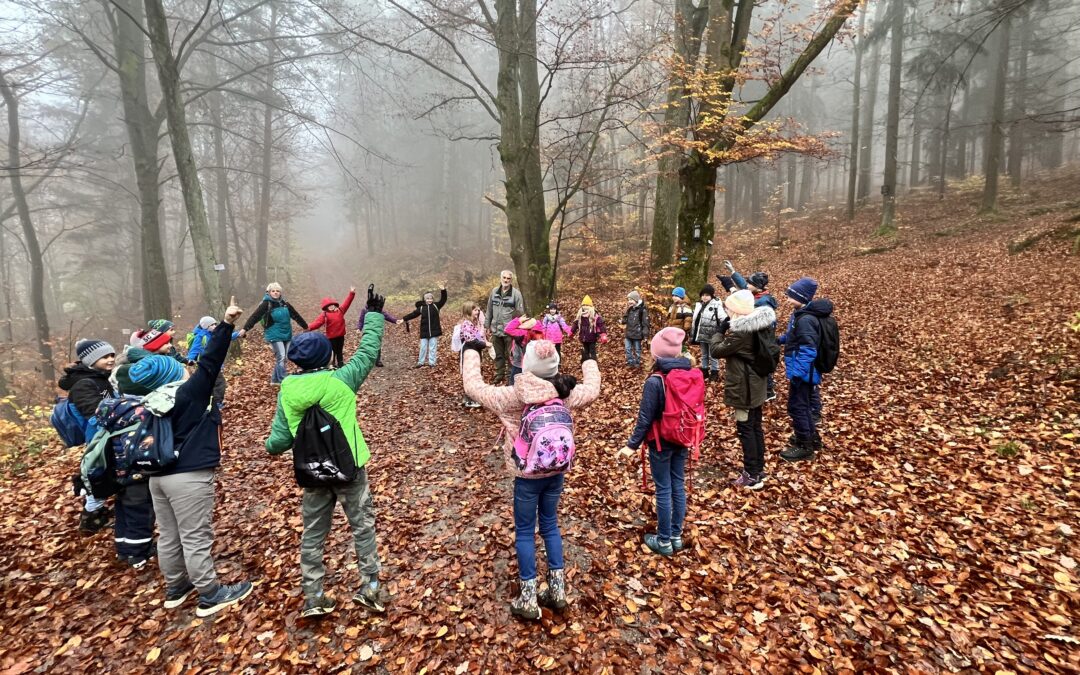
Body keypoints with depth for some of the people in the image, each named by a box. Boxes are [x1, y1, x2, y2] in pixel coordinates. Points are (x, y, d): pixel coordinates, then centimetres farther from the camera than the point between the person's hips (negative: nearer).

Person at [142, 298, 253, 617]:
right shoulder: (189, 394, -16)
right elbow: (209, 363, -21)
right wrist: (226, 324, -24)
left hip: (159, 475, 8)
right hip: (188, 477, -8)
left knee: (169, 536, 19)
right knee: (196, 538, 1)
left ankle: (175, 588, 35)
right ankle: (210, 595, 12)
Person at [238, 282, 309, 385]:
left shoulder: (284, 304, 8)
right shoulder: (266, 304, -8)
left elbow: (296, 315, 19)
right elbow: (255, 316, -18)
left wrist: (305, 326, 28)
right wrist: (245, 329, -28)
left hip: (286, 335, 6)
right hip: (274, 335, -6)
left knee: (281, 358, 11)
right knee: (281, 357, -13)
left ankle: (275, 380, 25)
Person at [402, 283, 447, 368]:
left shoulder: (436, 305, 0)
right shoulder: (421, 307, 3)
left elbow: (443, 300, -10)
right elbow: (413, 314, 5)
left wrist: (443, 291, -24)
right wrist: (404, 319, 0)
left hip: (434, 331, -1)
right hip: (424, 332, 1)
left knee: (433, 347, 6)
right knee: (423, 347, 9)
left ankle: (432, 363, 14)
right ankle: (420, 362, 19)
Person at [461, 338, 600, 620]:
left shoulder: (514, 396, -19)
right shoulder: (565, 392, -8)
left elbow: (474, 387, -11)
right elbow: (592, 389, 11)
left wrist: (471, 351, 3)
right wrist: (589, 360, 29)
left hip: (527, 474, -4)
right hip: (556, 471, 4)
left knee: (525, 531, 10)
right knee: (550, 525, 20)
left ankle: (529, 599, 17)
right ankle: (557, 589, 27)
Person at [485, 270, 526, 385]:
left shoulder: (516, 293, -8)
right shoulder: (494, 291, 5)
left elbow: (520, 313, -7)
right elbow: (489, 310, 12)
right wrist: (488, 326, 11)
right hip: (496, 330, 4)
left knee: (510, 355, 3)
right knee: (498, 355, 16)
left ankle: (510, 377, 14)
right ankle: (498, 376, 29)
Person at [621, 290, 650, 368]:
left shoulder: (642, 309, -12)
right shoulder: (629, 309, 8)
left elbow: (645, 323, -13)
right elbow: (625, 320, 14)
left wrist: (645, 334, -16)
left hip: (637, 334, -6)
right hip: (628, 333, 6)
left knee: (637, 350, 7)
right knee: (628, 349, 8)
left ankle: (637, 363, 21)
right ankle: (630, 363, 20)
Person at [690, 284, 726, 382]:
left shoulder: (717, 305, -12)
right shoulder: (699, 305, 10)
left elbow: (723, 319, -20)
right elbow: (694, 321, 17)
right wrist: (692, 335, 18)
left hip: (712, 336, -7)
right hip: (702, 335, 7)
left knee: (712, 356, 2)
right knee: (704, 355, 18)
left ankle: (714, 373, 13)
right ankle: (704, 372, 29)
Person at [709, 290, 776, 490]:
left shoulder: (740, 331, -24)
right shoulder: (759, 326, 5)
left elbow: (717, 350, -14)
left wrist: (719, 333, 2)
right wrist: (727, 334, 4)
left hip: (743, 388, -9)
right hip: (756, 385, 9)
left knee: (745, 429, 0)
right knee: (756, 427, 17)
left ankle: (752, 476, 7)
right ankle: (758, 469, 28)